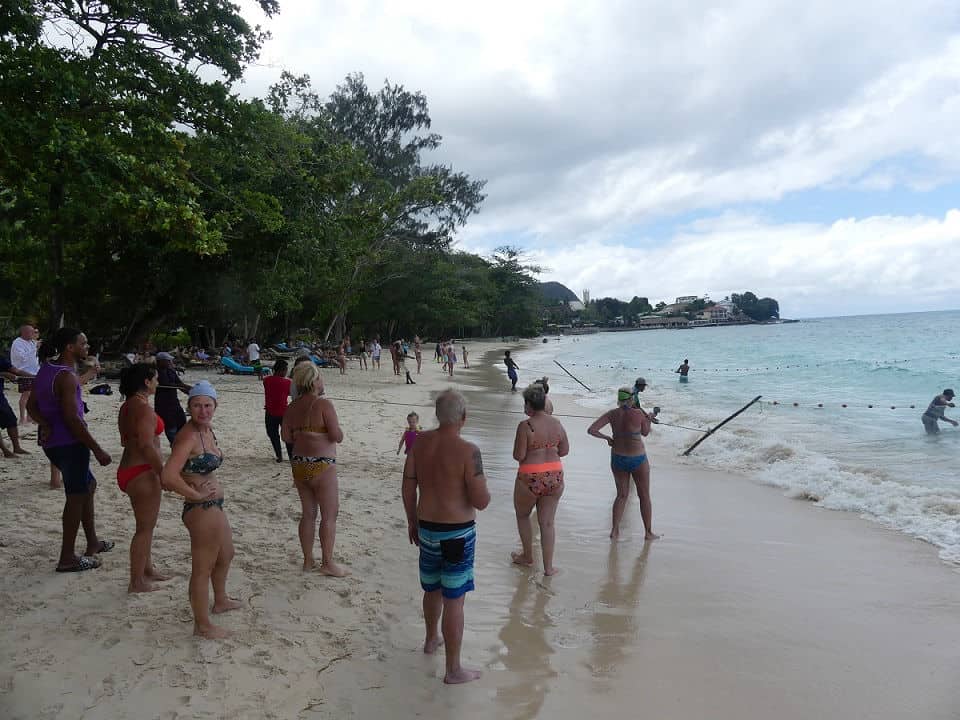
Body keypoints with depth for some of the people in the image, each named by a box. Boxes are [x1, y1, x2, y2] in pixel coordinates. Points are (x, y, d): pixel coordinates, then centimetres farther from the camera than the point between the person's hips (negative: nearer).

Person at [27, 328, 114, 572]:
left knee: (88, 485, 22)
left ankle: (92, 543, 32)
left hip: (52, 442, 10)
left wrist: (45, 424, -6)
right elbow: (72, 419, -23)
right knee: (76, 496, 0)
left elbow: (31, 405, 13)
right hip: (70, 443, -10)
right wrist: (97, 450, -19)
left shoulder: (46, 370, 11)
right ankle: (67, 559, 7)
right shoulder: (67, 377, -19)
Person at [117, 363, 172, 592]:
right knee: (145, 527, -1)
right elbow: (147, 445, -25)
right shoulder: (144, 408, -19)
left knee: (146, 524, 21)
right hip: (142, 472, -10)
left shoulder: (126, 407, 12)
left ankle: (147, 569, 34)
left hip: (128, 469, 10)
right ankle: (137, 582, 7)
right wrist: (163, 473, -19)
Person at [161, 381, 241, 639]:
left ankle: (221, 600, 51)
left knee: (226, 556, 29)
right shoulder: (189, 435, -23)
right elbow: (168, 476, -33)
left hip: (215, 506, 10)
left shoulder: (207, 429, 5)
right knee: (203, 568, 5)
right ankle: (203, 625, 22)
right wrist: (197, 494, -21)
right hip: (201, 510, -10)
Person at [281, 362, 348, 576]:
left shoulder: (292, 407, 6)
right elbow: (337, 437, -16)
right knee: (329, 515, 4)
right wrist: (337, 428, 4)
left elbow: (286, 436, 8)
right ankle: (327, 563, 9)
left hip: (298, 464, 7)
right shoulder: (324, 404, -15)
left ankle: (308, 560, 25)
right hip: (321, 465, -7)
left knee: (308, 513, 16)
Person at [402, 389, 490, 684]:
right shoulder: (468, 451, -20)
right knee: (453, 601, 5)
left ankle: (431, 640, 49)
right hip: (458, 533, -6)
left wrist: (412, 522, 16)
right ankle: (453, 669, 18)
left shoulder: (419, 442, -4)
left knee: (432, 590, 26)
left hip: (427, 529, 6)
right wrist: (483, 487, 3)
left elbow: (408, 488, 3)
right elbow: (481, 501, -19)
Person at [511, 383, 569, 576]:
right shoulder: (556, 423, 1)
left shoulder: (525, 426, -16)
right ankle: (548, 567, 15)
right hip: (555, 477, 4)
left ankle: (527, 556, 33)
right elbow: (564, 450, 9)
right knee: (547, 522, 13)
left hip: (530, 478, -4)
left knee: (522, 515, 22)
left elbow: (518, 456, -16)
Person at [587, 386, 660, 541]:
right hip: (638, 459, -3)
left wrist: (606, 437, 1)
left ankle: (614, 531, 14)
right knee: (644, 496, 15)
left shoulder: (611, 414, -8)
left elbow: (591, 430, -13)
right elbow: (645, 433, 1)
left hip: (617, 459, 4)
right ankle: (649, 532, 23)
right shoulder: (638, 413, -16)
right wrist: (649, 419, 15)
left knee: (622, 495, 18)